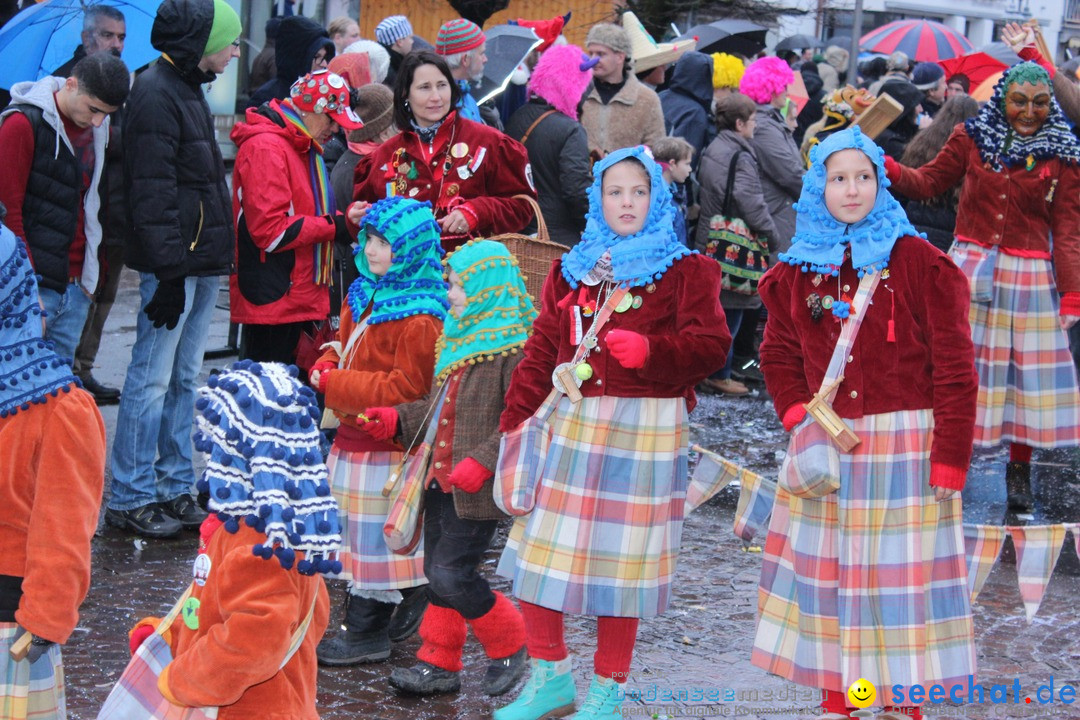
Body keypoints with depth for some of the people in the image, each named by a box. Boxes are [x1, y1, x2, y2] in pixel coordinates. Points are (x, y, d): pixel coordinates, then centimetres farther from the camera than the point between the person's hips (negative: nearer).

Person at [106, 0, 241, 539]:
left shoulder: (187, 89, 17)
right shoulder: (156, 94, -14)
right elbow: (152, 191, -19)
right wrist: (169, 269, -22)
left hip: (201, 262, 10)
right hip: (174, 263, -10)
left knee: (184, 378, 13)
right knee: (152, 379, -5)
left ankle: (175, 488, 20)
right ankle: (129, 499, 1)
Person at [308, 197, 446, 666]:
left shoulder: (419, 315, -20)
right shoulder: (364, 294, 10)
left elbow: (407, 387, -23)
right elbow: (345, 346, 22)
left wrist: (336, 385, -20)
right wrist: (327, 366, -3)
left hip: (388, 444, -9)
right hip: (355, 435, 9)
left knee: (376, 532, 0)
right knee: (362, 529, 17)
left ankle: (366, 632, 10)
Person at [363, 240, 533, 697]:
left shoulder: (514, 346, -15)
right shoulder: (459, 339, 15)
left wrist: (483, 461, -25)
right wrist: (397, 420, 11)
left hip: (477, 487, -9)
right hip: (441, 479, 9)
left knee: (452, 574, -10)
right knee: (438, 573, 12)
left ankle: (509, 647, 10)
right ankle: (439, 663, 21)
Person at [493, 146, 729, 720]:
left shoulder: (685, 272, 5)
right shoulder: (571, 271, 17)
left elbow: (710, 345, -7)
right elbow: (541, 352, 15)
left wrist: (649, 349, -25)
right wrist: (509, 423, 6)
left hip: (646, 430, -4)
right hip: (571, 426, 4)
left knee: (620, 560, -1)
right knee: (539, 553, 2)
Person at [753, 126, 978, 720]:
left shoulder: (919, 264, -5)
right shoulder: (797, 271, 9)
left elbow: (954, 368, -7)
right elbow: (779, 356, 18)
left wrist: (949, 456, -11)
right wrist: (798, 415, 1)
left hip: (905, 444, -4)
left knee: (900, 574, -3)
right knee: (826, 573, 6)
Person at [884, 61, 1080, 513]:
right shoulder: (972, 137, 3)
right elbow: (928, 183, 8)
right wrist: (883, 165, -10)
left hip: (1030, 274, -1)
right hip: (971, 266, 1)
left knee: (1028, 370, 4)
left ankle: (1019, 468, 18)